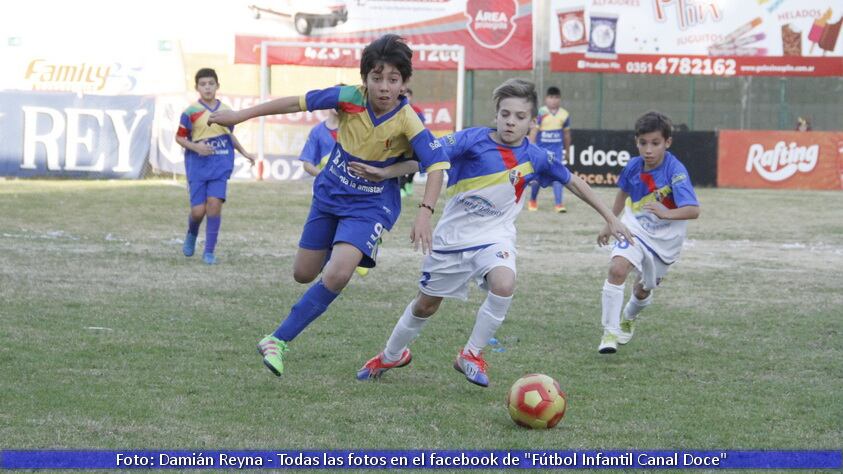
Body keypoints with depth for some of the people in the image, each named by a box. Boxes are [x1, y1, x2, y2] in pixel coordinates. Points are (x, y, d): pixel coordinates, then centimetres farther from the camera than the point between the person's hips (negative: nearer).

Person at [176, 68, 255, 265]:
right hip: (198, 166, -2)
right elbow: (179, 138, 1)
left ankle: (209, 251, -3)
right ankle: (191, 234, 32)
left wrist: (244, 152, 18)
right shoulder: (191, 112, -5)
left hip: (220, 166, 2)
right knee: (198, 210, -4)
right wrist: (196, 147, -15)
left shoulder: (226, 111, 6)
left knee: (214, 203, -13)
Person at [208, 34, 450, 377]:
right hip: (329, 194, 4)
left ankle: (279, 341, -11)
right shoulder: (350, 98, -18)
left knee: (336, 276, -24)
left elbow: (436, 166, -26)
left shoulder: (408, 122, -24)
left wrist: (425, 213, -40)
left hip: (370, 205, -4)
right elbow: (298, 103, -8)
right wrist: (241, 115, -4)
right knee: (303, 274, 14)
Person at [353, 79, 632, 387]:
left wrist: (610, 218, 10)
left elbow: (573, 182, 7)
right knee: (426, 305, 13)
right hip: (452, 236, -1)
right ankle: (392, 355, 42)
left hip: (494, 237, 1)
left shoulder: (535, 158, -7)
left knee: (504, 283, -30)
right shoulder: (474, 140, -18)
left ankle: (471, 354, -10)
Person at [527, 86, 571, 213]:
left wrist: (567, 151, 20)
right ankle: (533, 200, 30)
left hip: (557, 149, 1)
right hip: (541, 149, -1)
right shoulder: (541, 113, -8)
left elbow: (566, 134, 13)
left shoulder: (564, 115, 2)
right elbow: (534, 131, -10)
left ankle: (559, 203, -11)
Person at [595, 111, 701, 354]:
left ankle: (628, 319, 52)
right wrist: (610, 224, 21)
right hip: (635, 229, 2)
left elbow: (693, 210, -36)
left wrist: (666, 214, -54)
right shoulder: (634, 166, -11)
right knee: (617, 268, -27)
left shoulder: (675, 171, -26)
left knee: (643, 290, 16)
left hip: (665, 239, -2)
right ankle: (610, 332, -18)